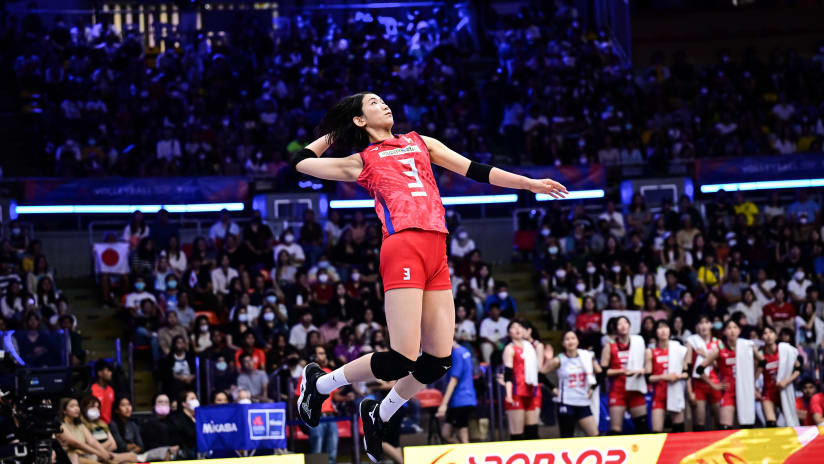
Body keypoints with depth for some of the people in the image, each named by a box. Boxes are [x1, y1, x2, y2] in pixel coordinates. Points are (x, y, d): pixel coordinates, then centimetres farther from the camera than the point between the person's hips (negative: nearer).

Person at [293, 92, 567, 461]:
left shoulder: (419, 142, 26)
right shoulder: (362, 162, 13)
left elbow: (474, 170, 23)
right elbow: (302, 162, 12)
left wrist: (529, 183, 18)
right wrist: (332, 133, 26)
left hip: (437, 253, 6)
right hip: (403, 248, -6)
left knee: (438, 361, 2)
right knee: (401, 359, -14)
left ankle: (378, 416, 23)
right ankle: (319, 383, 7)